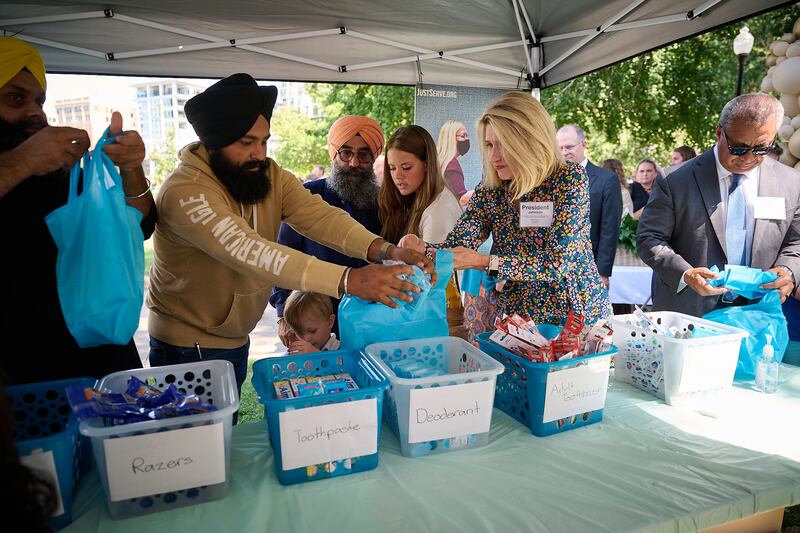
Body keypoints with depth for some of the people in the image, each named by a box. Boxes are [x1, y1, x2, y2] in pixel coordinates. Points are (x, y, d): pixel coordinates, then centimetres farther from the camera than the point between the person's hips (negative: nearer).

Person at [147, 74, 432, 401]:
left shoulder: (269, 175, -6)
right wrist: (348, 280, -50)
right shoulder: (184, 193, -28)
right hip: (187, 347, -6)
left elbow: (318, 216, -20)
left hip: (236, 340, 7)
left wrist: (386, 250, -39)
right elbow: (248, 252, -41)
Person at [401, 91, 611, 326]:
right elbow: (455, 247, -5)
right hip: (519, 318, 3)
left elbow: (558, 262, -18)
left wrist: (483, 262, -26)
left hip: (578, 314, -2)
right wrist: (420, 248, -27)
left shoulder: (570, 178, -10)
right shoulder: (489, 192, 0)